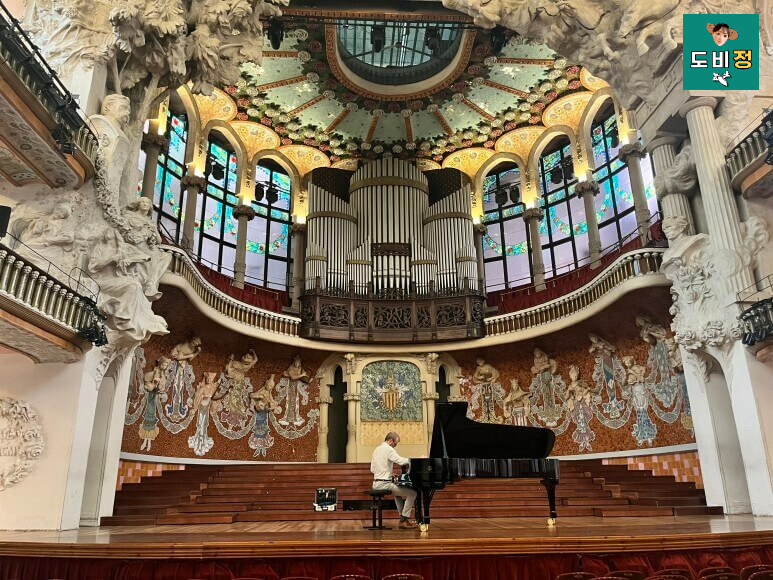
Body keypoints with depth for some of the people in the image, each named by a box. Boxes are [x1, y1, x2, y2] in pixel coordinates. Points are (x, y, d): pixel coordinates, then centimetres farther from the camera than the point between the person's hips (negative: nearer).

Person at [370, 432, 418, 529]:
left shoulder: (377, 449, 14)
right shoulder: (389, 449, -13)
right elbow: (400, 461, -26)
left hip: (376, 483, 10)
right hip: (384, 484, -10)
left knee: (398, 492, 34)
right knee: (412, 493, -8)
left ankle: (403, 517, 27)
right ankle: (404, 521, -7)